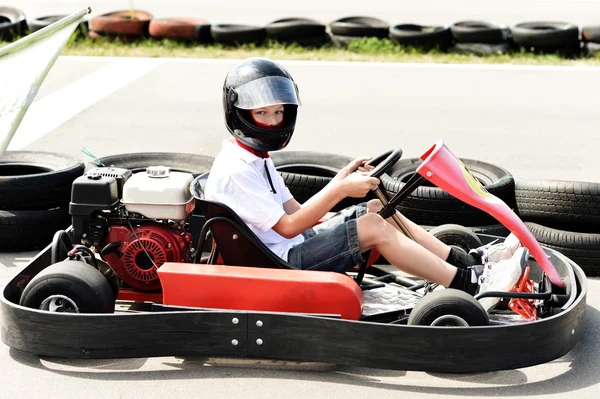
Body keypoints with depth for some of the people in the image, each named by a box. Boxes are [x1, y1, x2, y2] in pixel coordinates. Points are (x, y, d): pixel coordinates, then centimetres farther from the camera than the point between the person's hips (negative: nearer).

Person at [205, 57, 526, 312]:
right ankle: (472, 286, -20)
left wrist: (343, 178, 2)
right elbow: (288, 226, -21)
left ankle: (470, 261, 0)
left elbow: (297, 213, 13)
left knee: (377, 209, 2)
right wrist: (341, 190, -21)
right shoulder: (235, 170, -18)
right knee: (374, 228, -19)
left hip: (291, 247, 10)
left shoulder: (256, 158, 15)